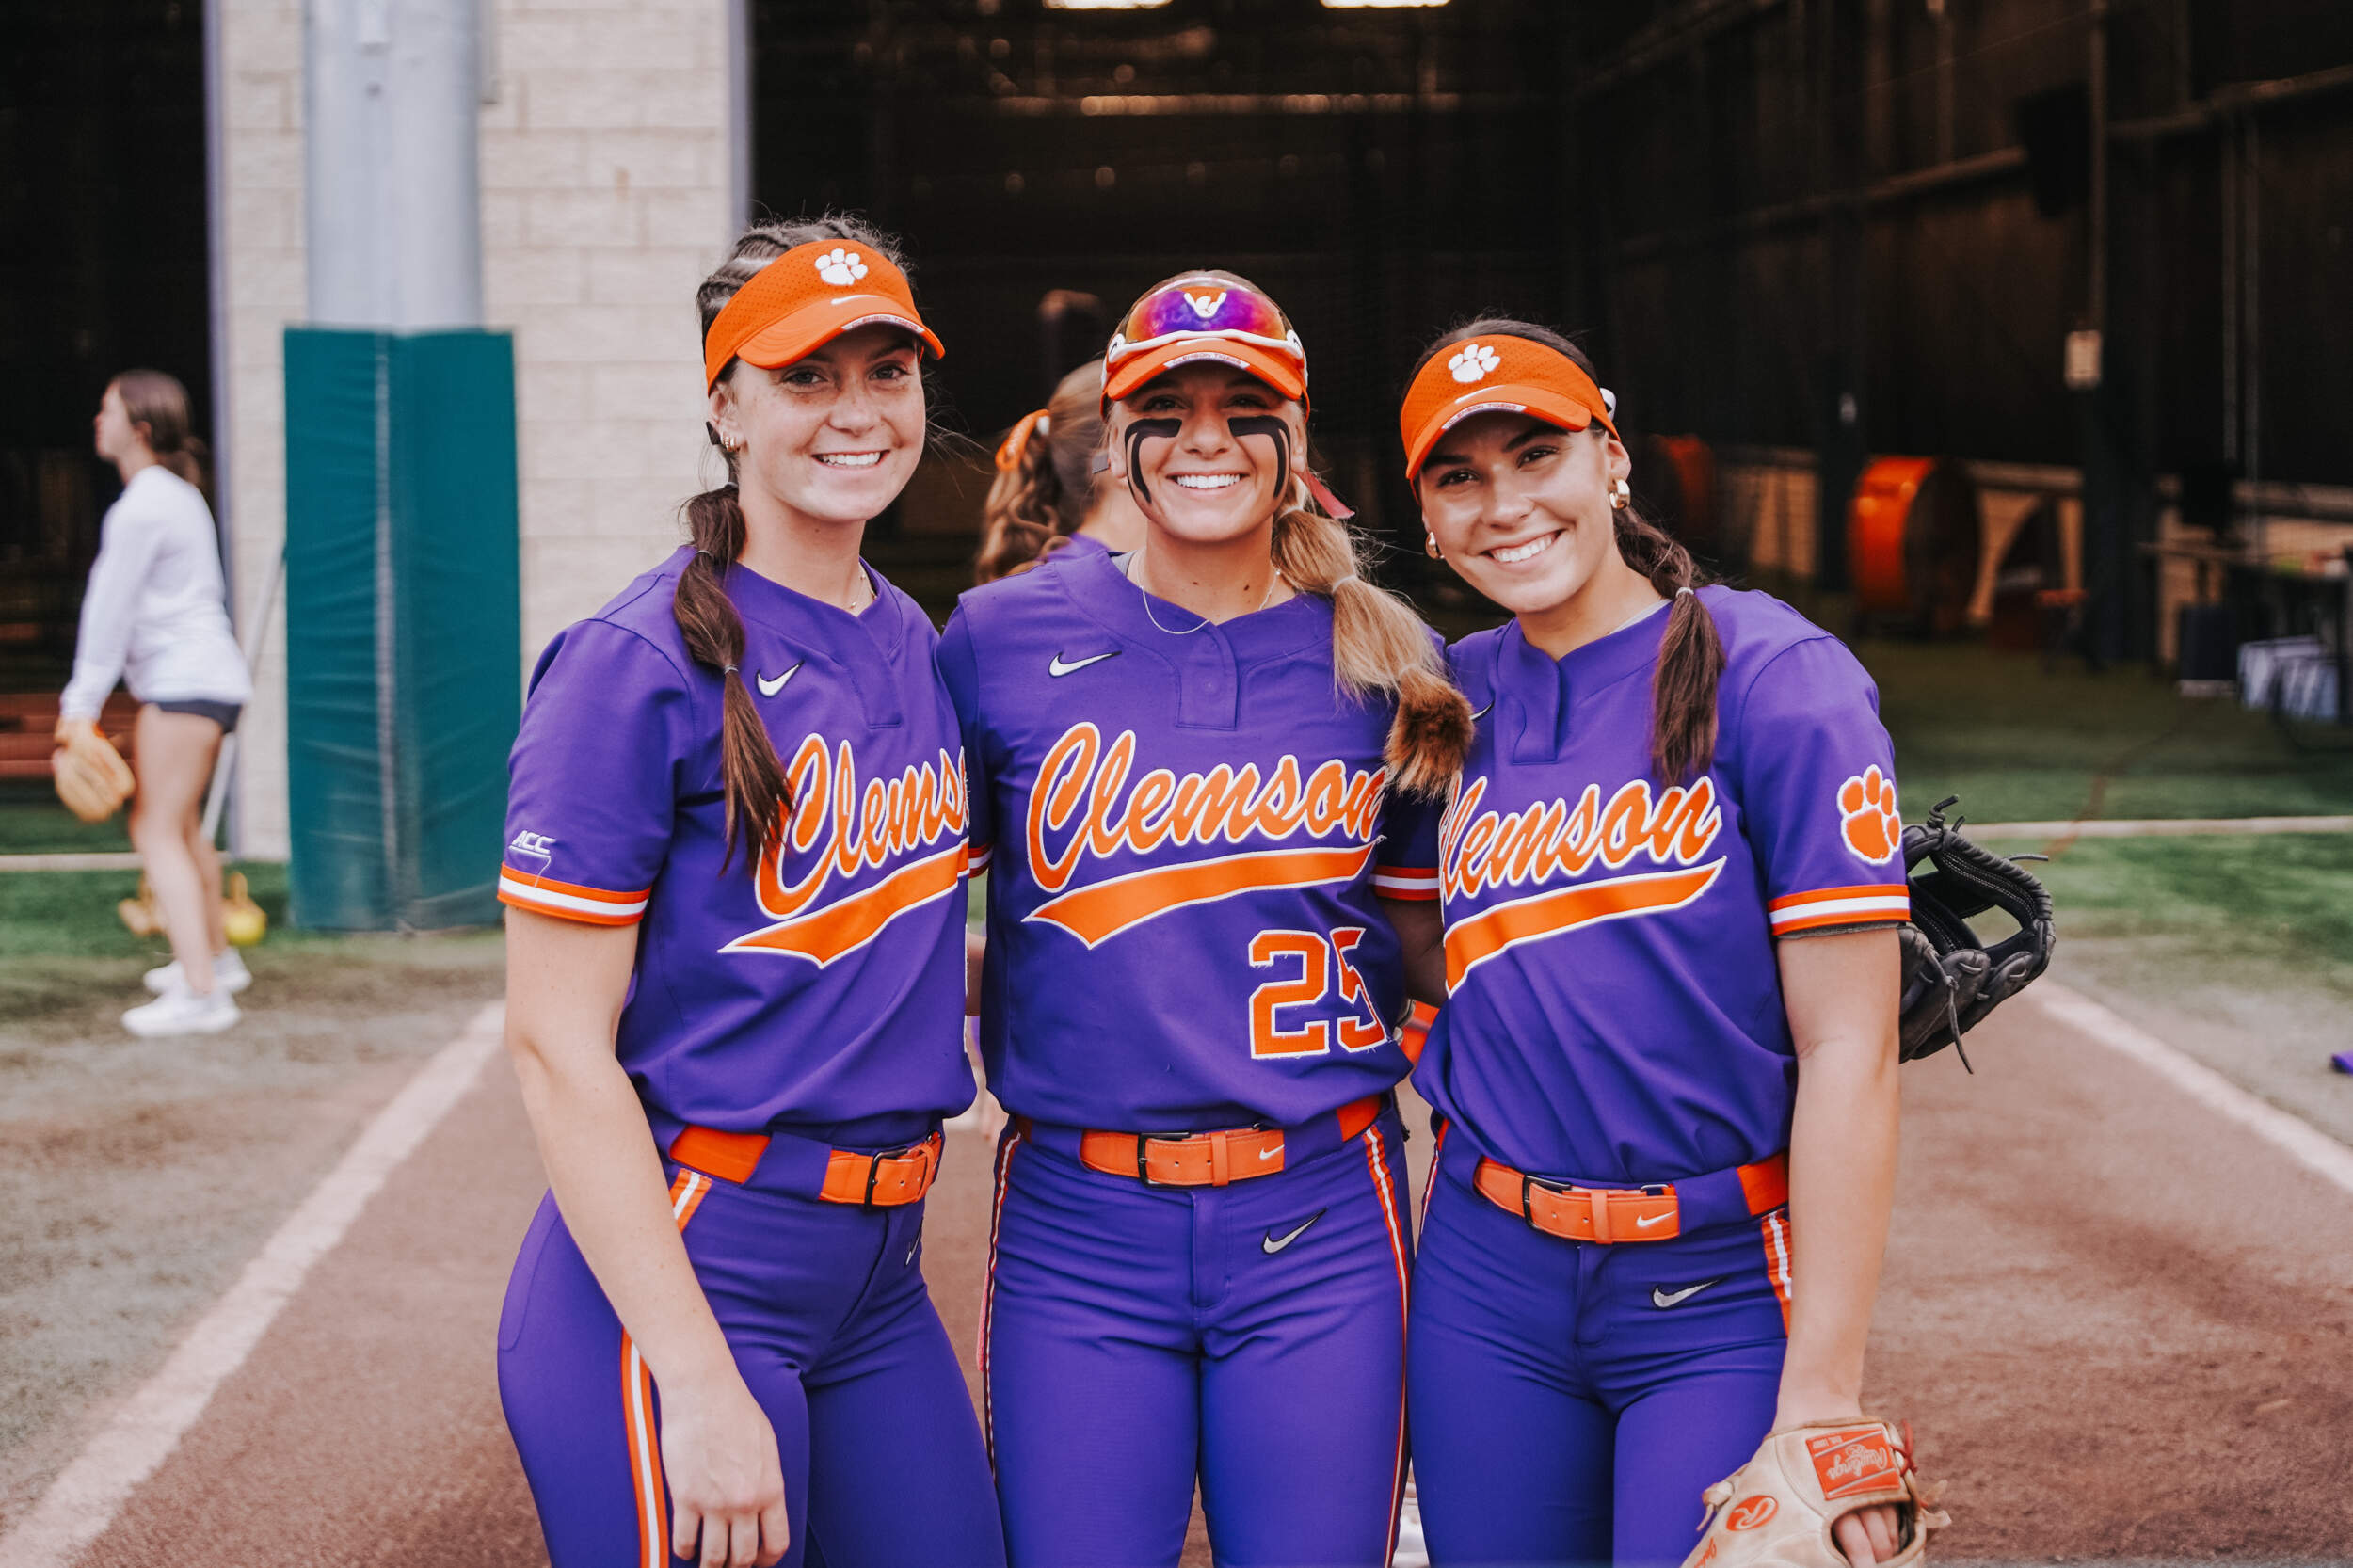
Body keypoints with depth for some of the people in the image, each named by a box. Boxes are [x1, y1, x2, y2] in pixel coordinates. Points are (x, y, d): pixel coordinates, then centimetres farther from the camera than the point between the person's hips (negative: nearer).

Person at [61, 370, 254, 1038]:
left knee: (157, 832, -12)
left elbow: (112, 610, -15)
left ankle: (200, 994, -19)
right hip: (201, 676, 11)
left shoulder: (142, 506, -16)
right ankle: (215, 957, 40)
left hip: (185, 681, -11)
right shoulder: (177, 493, 16)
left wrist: (84, 701, -12)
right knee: (180, 821, 25)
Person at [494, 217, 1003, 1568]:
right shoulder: (642, 665, -12)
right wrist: (700, 1385, -20)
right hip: (680, 1266, -7)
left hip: (878, 1271, 7)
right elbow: (556, 1046, -16)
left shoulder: (912, 646, 10)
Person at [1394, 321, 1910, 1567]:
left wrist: (1821, 1393, -16)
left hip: (1723, 1290, -4)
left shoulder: (1774, 681, -9)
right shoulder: (1455, 699, 6)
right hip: (1487, 1281, 5)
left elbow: (1848, 1051, -13)